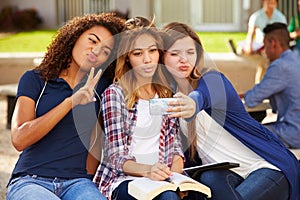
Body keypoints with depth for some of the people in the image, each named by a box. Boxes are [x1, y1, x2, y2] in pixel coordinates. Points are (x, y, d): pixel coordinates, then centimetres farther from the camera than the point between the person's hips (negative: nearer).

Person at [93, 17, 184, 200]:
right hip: (122, 177, -4)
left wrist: (176, 168, -9)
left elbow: (174, 142, 14)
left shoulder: (168, 92, 12)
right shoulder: (114, 94, -3)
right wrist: (147, 170, -28)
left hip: (160, 176, 4)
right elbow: (116, 157, -7)